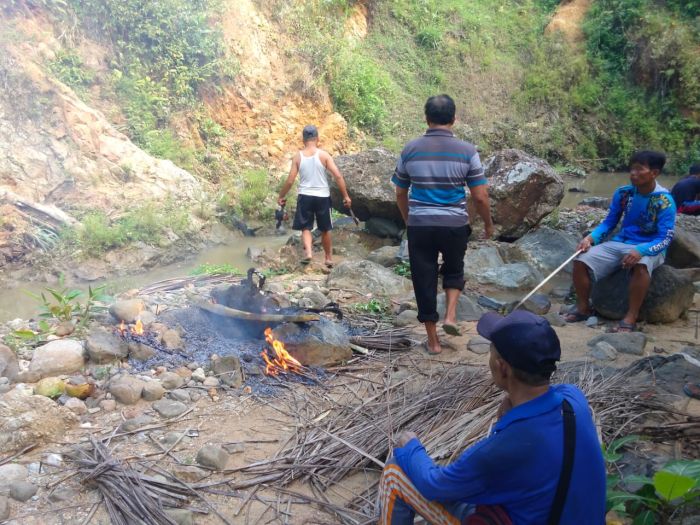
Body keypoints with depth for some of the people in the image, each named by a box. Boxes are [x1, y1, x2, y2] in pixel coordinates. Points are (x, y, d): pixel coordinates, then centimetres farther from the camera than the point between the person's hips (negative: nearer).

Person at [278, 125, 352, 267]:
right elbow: (338, 176, -11)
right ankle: (329, 258, 26)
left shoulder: (298, 157, -1)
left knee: (305, 228, 9)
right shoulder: (324, 155, -6)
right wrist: (346, 196, -3)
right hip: (322, 197, 0)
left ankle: (308, 251, -17)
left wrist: (281, 196, 13)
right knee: (325, 230, 16)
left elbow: (290, 181, -1)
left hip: (305, 196, 0)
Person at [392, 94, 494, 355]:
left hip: (419, 226, 1)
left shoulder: (410, 149, 1)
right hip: (455, 225, 0)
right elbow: (480, 196, -4)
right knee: (453, 270, 27)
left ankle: (433, 341, 18)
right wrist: (488, 224, 12)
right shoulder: (466, 150, -5)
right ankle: (451, 315, 8)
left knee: (424, 280, 11)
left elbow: (400, 193, 10)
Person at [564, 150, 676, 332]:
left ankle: (631, 317, -25)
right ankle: (583, 307, 6)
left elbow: (665, 238, -17)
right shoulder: (623, 193, 0)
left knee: (641, 266, -41)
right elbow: (609, 222, 7)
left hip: (649, 248, -5)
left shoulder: (664, 201, -14)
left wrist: (640, 250, -36)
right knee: (581, 261, -15)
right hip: (620, 243, 5)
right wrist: (591, 237, -12)